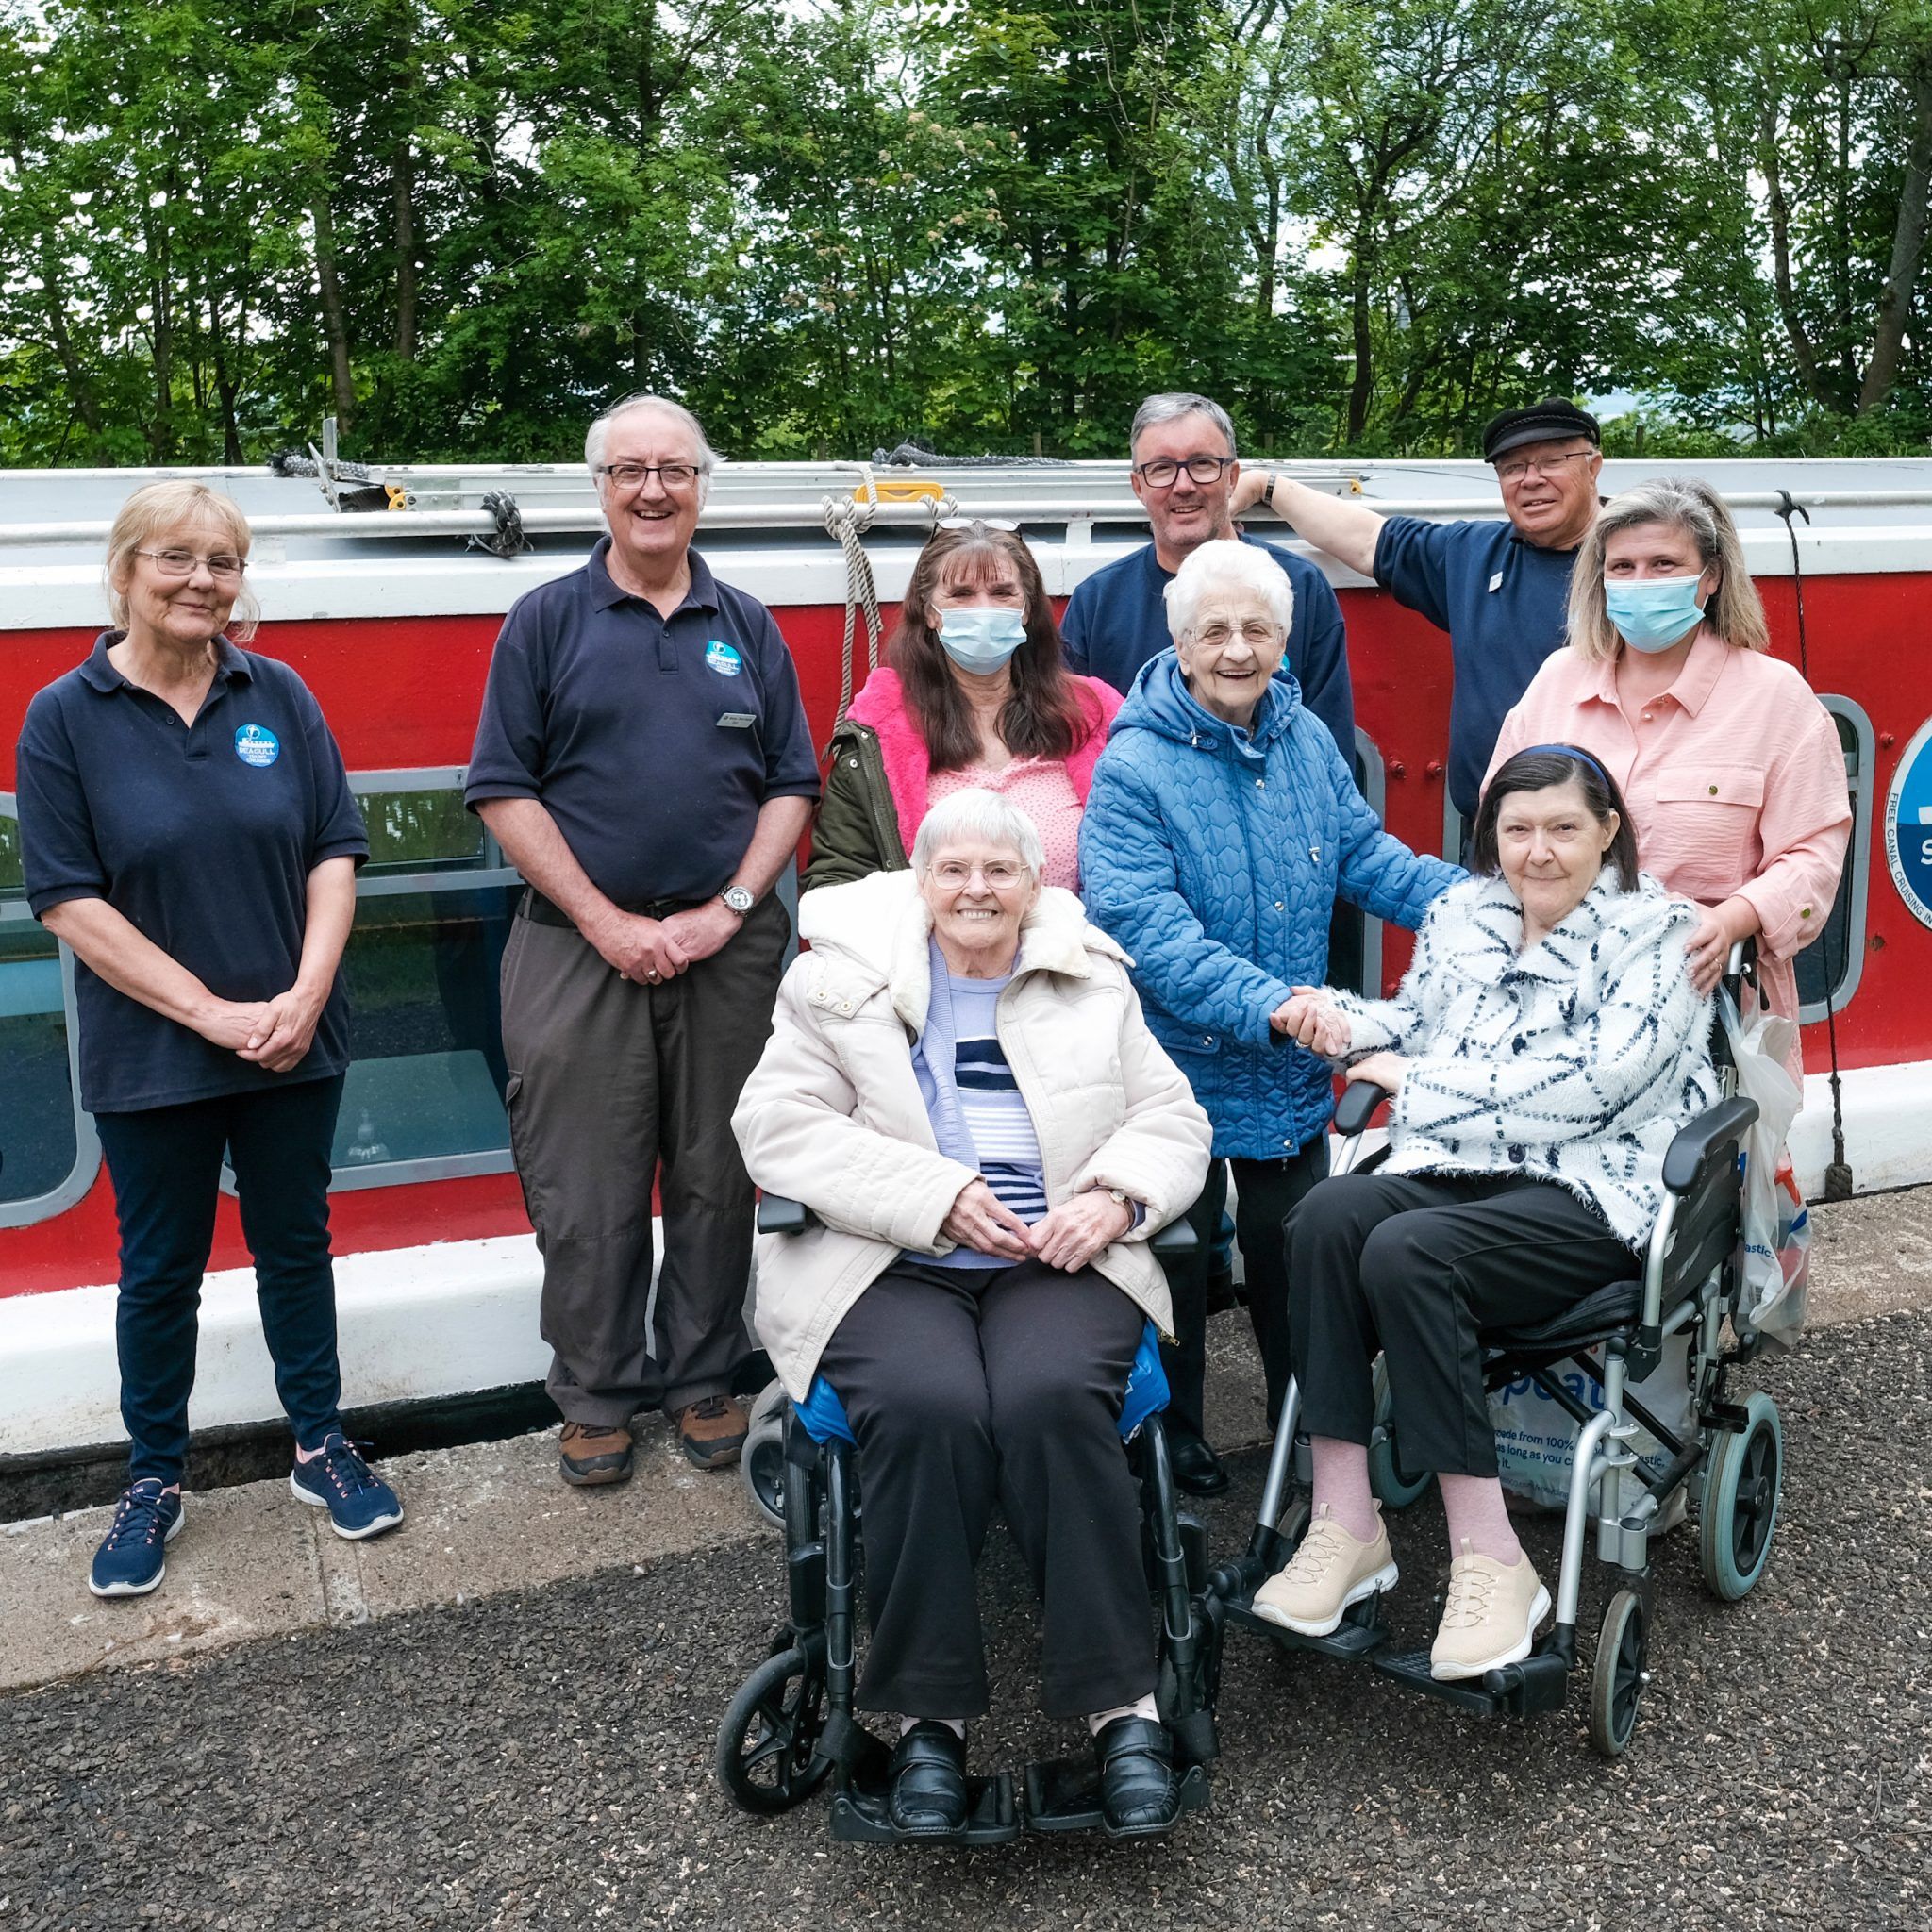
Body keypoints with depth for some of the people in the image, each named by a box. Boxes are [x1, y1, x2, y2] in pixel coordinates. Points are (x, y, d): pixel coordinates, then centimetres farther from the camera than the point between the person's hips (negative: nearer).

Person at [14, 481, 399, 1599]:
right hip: (150, 1056, -2)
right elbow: (69, 900, -10)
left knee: (296, 1245, 14)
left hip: (294, 1041, 2)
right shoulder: (65, 718, -6)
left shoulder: (280, 697, 0)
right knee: (160, 1271, 11)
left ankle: (323, 1446, 30)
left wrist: (305, 995, -14)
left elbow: (335, 853, -1)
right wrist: (212, 1014, -16)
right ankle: (155, 1482, 28)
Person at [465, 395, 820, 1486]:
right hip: (579, 947, -2)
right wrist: (606, 922, -9)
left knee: (717, 1179, 8)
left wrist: (730, 910, -6)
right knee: (586, 1191, 3)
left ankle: (704, 1381, 23)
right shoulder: (546, 621, 4)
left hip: (728, 947, 2)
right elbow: (505, 790, -1)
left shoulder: (748, 628, 11)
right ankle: (597, 1396, 19)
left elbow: (791, 785, 8)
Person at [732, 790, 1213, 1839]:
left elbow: (1173, 1121, 14)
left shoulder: (1093, 983, 17)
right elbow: (780, 1124, -2)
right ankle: (929, 1714, -16)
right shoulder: (843, 979, 9)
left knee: (1053, 1401, -31)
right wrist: (936, 1196, -12)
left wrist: (1115, 1199, -9)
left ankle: (1123, 1704, -19)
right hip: (889, 1267, -1)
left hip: (1060, 1263, 1)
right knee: (929, 1411, -32)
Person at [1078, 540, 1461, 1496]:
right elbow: (1148, 930, -27)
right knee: (1173, 1258, 12)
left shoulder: (1305, 739, 2)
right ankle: (1170, 1435, 32)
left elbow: (1364, 853, 8)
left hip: (1292, 1071, 5)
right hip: (1182, 1066, -5)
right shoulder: (1133, 769, -19)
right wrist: (1269, 1003, -37)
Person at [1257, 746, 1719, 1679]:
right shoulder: (1462, 913, 16)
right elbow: (1416, 1023, 28)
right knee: (1327, 1212, -28)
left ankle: (1490, 1558, -24)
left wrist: (1415, 1082, -10)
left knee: (1405, 1252, -33)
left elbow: (1589, 1088, -13)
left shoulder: (1656, 932, -1)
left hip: (1594, 1194, -5)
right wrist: (1344, 1019, 4)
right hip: (1457, 1174, 5)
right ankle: (1343, 1524, -25)